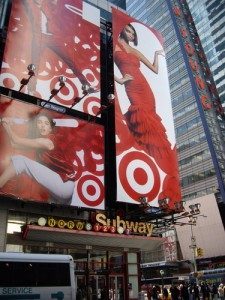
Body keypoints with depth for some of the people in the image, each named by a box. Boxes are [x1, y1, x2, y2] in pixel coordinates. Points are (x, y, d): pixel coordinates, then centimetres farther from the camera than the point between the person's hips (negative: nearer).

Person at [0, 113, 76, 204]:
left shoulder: (48, 141, -12)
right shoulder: (38, 141, 15)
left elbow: (16, 141, -12)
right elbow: (15, 144, 10)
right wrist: (7, 125, 9)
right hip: (57, 184, 9)